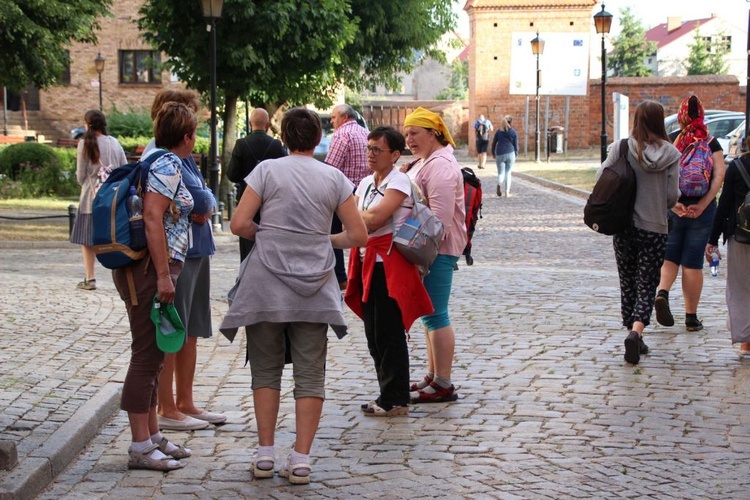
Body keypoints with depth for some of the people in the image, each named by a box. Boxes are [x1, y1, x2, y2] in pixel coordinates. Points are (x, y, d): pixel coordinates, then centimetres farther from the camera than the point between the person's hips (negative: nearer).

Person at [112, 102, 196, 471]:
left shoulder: (163, 163, 17)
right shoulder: (168, 166, -11)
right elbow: (152, 217, -21)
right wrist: (163, 275, -23)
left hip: (148, 270, 10)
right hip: (149, 269, -10)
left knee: (152, 356, 16)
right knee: (147, 355, -7)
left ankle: (152, 436, 25)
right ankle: (141, 448, -3)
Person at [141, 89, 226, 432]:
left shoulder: (182, 155, 15)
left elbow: (206, 199, 12)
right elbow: (199, 199, -19)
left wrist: (204, 206, -7)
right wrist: (202, 205, 0)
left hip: (195, 250, 10)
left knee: (191, 332, 14)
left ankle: (185, 404, 22)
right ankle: (166, 410, 4)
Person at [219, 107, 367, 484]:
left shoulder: (267, 170, -3)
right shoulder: (334, 178, 2)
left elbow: (239, 224, -9)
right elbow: (358, 235, 2)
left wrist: (265, 233, 11)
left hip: (267, 286, -1)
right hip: (313, 290, 1)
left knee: (266, 370, 11)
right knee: (310, 375, 5)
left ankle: (265, 455, 11)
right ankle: (301, 459, 2)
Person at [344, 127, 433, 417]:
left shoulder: (399, 182, -9)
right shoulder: (365, 183, 16)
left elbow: (374, 219, -19)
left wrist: (357, 218, -1)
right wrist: (366, 218, -7)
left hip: (389, 265, -8)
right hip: (367, 262, 8)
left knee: (389, 334, -5)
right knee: (374, 335, 11)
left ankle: (395, 401, 2)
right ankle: (388, 395, 19)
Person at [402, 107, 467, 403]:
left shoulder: (440, 165, -17)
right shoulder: (424, 162, 18)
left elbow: (440, 217, -23)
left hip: (437, 249, -11)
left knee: (435, 316, -7)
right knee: (429, 314, 16)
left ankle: (443, 386, -3)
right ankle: (433, 376, 25)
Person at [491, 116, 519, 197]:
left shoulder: (498, 132, 3)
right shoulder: (513, 132, 4)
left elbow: (494, 143, 7)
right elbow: (516, 145, 6)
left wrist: (493, 153, 19)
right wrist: (516, 154, 18)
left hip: (500, 154, -1)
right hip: (510, 154, 1)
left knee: (501, 173, 2)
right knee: (508, 173, 9)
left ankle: (499, 184, -32)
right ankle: (507, 191, 3)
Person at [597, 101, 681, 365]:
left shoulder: (621, 147, -7)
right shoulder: (671, 154, -5)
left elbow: (601, 177, -7)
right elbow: (672, 196, -6)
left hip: (623, 226, 1)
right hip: (655, 229, -1)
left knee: (628, 284, 15)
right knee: (647, 286, 2)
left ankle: (633, 335, 21)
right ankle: (636, 331, -20)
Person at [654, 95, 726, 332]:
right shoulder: (711, 143, 0)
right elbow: (719, 175, -11)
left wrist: (673, 203, -13)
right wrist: (702, 205, -14)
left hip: (672, 209, 0)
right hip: (702, 210, 0)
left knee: (669, 257, 14)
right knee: (693, 263, 7)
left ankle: (662, 293, -15)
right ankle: (691, 318, 11)